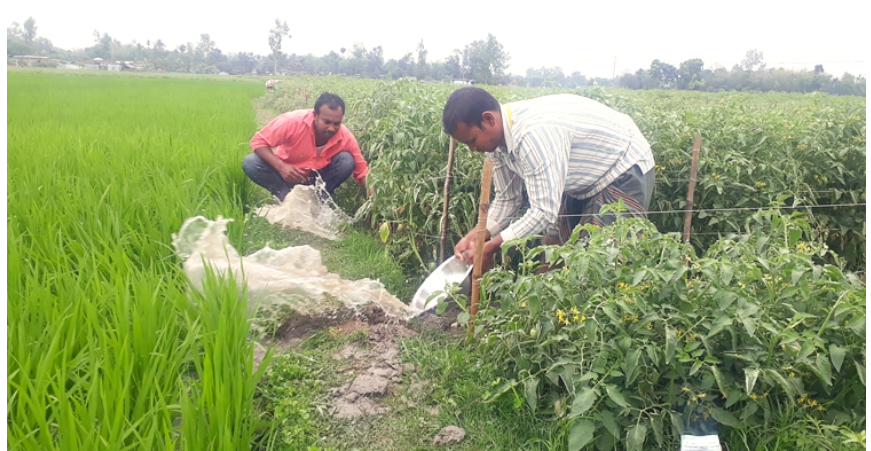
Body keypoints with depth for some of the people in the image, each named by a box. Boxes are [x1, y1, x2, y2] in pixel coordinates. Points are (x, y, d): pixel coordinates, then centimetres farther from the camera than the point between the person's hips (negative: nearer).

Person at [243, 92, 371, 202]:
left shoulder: (346, 137, -23)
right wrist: (281, 167, -37)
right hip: (286, 173, -1)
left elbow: (361, 171, -13)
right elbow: (258, 141, -21)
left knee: (346, 161, -25)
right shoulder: (293, 121, -30)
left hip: (319, 179, 1)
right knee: (250, 163, -28)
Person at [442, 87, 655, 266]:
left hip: (624, 171, -8)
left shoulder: (534, 134, -38)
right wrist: (475, 236, -14)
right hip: (585, 179, 9)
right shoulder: (497, 135, -9)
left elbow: (544, 212, -35)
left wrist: (490, 247, -30)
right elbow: (507, 198, -1)